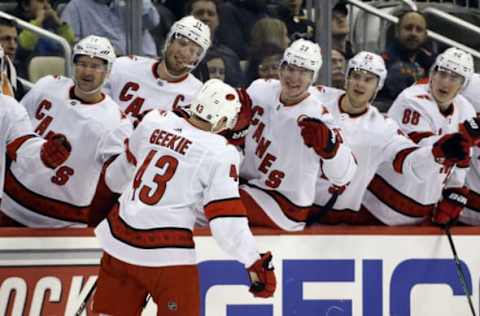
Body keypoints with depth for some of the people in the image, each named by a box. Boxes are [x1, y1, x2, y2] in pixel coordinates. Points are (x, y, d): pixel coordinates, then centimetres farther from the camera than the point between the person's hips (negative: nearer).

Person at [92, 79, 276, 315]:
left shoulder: (155, 121, 2)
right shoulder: (220, 154, -13)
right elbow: (226, 219, -15)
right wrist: (255, 263, -10)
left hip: (118, 240, 6)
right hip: (166, 252, -6)